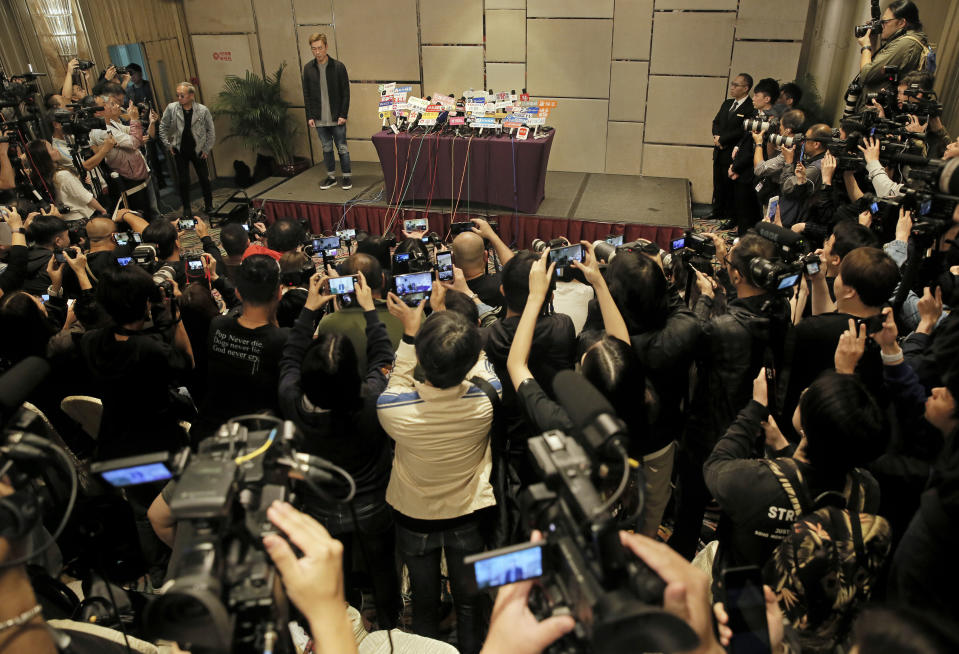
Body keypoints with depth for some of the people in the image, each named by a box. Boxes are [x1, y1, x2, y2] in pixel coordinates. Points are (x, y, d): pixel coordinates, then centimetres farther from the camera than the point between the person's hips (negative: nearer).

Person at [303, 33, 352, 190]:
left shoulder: (338, 66, -5)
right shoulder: (308, 68, 4)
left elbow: (346, 93, -4)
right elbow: (306, 94, 8)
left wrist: (343, 115, -10)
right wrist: (310, 116, 1)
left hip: (336, 117, -3)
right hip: (319, 119, 3)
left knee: (342, 148, 3)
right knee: (326, 148, 10)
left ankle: (347, 176, 14)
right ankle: (331, 177, 20)